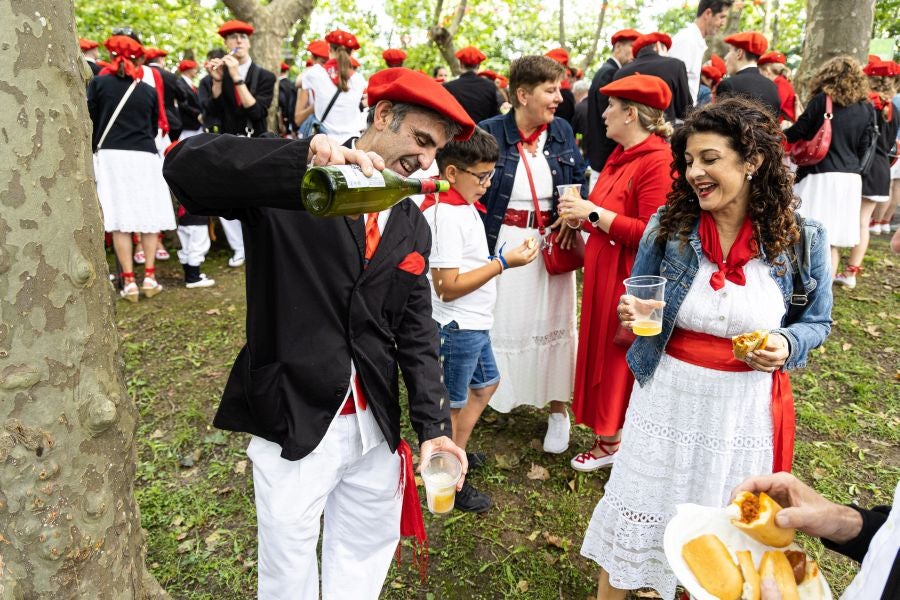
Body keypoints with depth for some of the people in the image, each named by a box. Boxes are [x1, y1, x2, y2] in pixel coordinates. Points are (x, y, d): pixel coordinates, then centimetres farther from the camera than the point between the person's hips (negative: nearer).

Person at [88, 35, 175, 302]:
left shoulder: (98, 83, 4)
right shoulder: (149, 90, 9)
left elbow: (90, 121, 2)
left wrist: (94, 149, 17)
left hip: (111, 155, -1)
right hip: (144, 156, 1)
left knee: (120, 218, -2)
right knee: (149, 216, 6)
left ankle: (129, 282, -1)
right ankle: (149, 277, 6)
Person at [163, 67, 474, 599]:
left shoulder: (413, 227, 7)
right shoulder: (286, 189, -9)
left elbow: (416, 330, 6)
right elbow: (187, 165, -25)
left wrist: (434, 423, -3)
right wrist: (300, 160, -39)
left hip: (377, 426, 5)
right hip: (295, 424, -4)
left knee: (366, 554, 21)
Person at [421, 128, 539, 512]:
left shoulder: (462, 205, 6)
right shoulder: (446, 215, -24)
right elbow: (448, 286, -26)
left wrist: (500, 259, 6)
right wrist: (503, 262, -23)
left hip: (474, 323, 10)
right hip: (456, 326, -10)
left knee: (485, 384, 26)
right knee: (452, 404, 8)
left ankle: (455, 453, 43)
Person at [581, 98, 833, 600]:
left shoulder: (803, 241, -9)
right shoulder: (668, 224, -8)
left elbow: (817, 322, 4)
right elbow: (638, 300, 4)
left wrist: (786, 346, -17)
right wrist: (635, 313, -19)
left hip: (746, 404, 0)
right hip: (667, 393, 1)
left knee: (723, 517, 19)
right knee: (639, 505, 14)